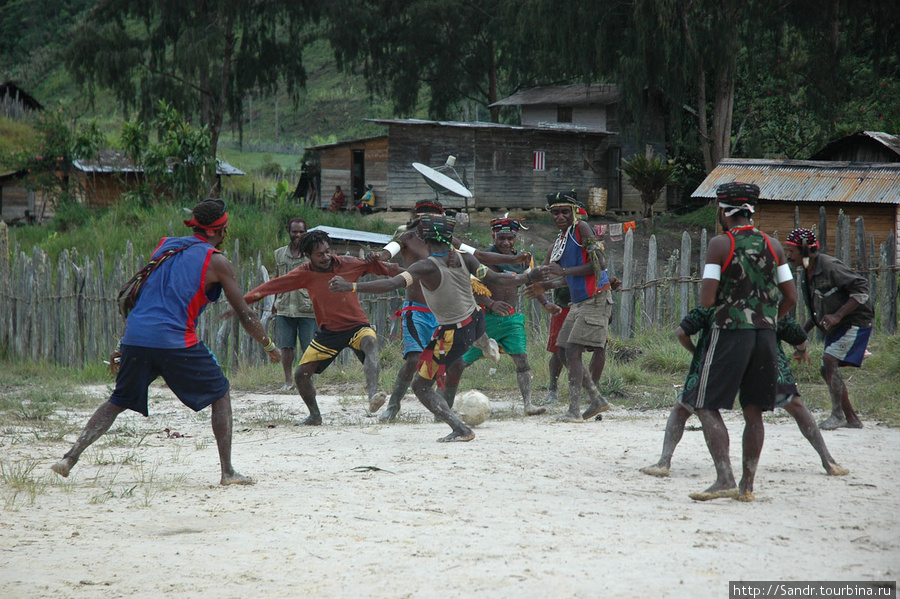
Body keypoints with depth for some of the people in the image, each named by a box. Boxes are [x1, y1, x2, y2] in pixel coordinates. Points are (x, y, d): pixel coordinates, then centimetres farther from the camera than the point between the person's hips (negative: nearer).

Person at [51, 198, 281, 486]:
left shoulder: (165, 246, 20)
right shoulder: (217, 262, 4)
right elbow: (244, 314, 8)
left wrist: (122, 345, 25)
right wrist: (269, 346, 22)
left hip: (135, 340, 5)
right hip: (175, 342, -5)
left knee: (118, 401, 20)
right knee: (220, 395, 12)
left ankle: (71, 456, 7)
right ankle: (227, 471, 5)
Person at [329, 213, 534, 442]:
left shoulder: (428, 267, -26)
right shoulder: (464, 259, -10)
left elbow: (392, 284, -37)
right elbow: (495, 279, -2)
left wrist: (352, 286, -40)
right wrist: (528, 277, 16)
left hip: (454, 336, -6)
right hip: (477, 322, 6)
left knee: (421, 386, 7)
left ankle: (461, 429, -6)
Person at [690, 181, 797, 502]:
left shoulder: (720, 244, -7)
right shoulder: (772, 244, 7)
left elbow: (706, 300, -12)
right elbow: (790, 297, 7)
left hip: (731, 332, -5)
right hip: (766, 333, 5)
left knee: (707, 406, -1)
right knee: (753, 412, 11)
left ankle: (724, 479, -15)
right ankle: (747, 485, 12)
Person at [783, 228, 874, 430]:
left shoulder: (830, 267, -22)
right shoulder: (807, 275, 7)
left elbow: (861, 289, -25)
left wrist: (837, 315, -29)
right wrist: (804, 331, 10)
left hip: (856, 321, -10)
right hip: (836, 327, 10)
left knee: (830, 360, -21)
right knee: (827, 370, 7)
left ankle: (837, 415, -14)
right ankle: (852, 419, 16)